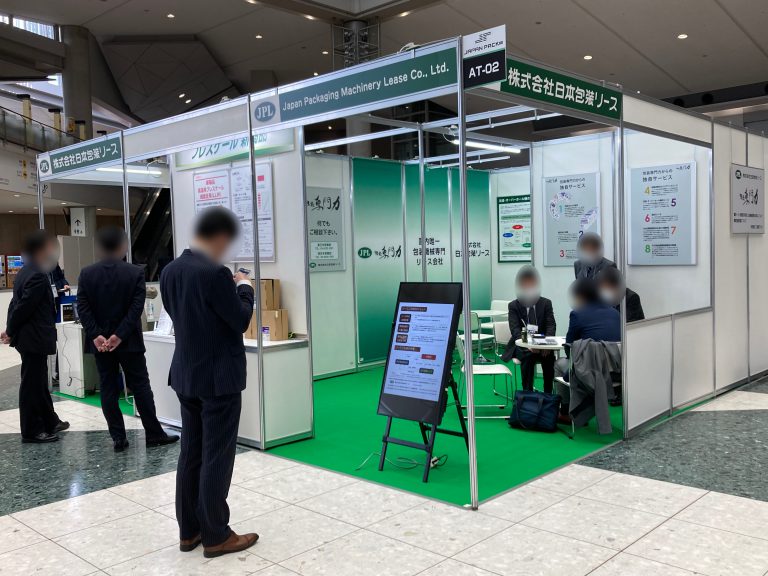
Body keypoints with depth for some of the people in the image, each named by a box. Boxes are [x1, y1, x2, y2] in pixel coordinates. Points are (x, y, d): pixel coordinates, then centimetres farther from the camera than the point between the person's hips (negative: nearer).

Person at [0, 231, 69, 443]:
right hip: (34, 338, -10)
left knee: (39, 382, 19)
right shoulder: (38, 276, -21)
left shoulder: (27, 272, 11)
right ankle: (31, 431, 11)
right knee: (32, 384, 0)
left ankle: (50, 422, 32)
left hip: (30, 337, 10)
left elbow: (17, 303, 13)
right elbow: (23, 307, -22)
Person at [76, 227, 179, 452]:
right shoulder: (135, 273, -8)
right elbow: (136, 308, -16)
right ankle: (154, 434, 10)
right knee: (140, 387, 5)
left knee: (108, 389, 7)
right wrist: (120, 336, -16)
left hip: (100, 342, 2)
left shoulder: (86, 273, -1)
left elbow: (82, 308, -7)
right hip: (129, 341, -2)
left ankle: (118, 438, 9)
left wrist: (95, 335, -11)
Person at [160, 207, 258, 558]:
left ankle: (189, 531, 25)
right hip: (218, 378, -8)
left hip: (186, 375, 8)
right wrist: (244, 287, 2)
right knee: (216, 457, 2)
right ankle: (215, 536, 13)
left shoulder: (170, 271, 4)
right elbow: (241, 321, -15)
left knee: (190, 454, 15)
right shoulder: (215, 273, -21)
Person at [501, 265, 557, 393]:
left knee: (549, 356, -29)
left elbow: (551, 325, -3)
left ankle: (548, 394, -17)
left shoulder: (546, 303, 4)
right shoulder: (514, 305, 0)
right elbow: (515, 329, -10)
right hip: (522, 345, -1)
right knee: (528, 356, -33)